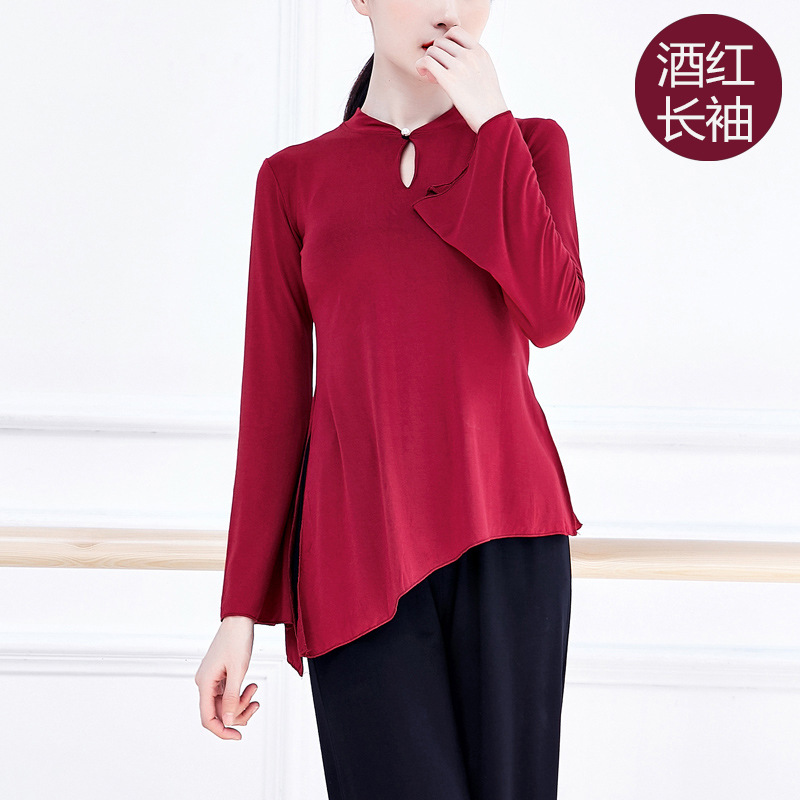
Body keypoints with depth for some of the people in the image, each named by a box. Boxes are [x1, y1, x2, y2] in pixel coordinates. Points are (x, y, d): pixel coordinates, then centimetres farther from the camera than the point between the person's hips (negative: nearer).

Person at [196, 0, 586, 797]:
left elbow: (550, 315, -6)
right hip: (361, 546, 0)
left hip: (504, 528, 1)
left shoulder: (530, 142, 12)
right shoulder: (295, 178, 10)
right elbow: (273, 402, 7)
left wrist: (491, 120, -5)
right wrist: (240, 611, 3)